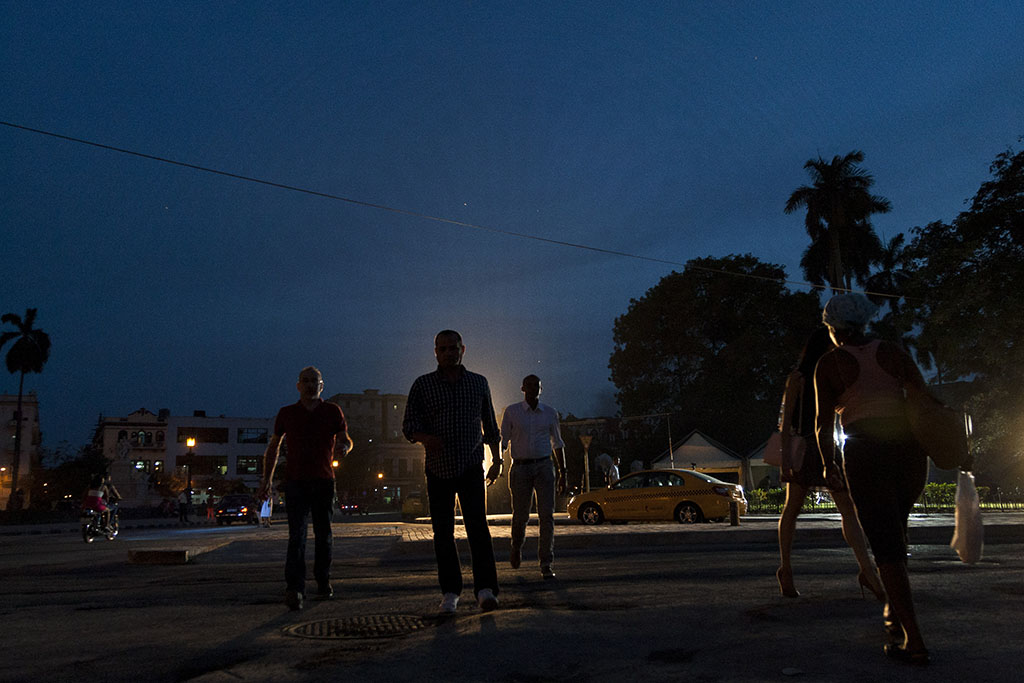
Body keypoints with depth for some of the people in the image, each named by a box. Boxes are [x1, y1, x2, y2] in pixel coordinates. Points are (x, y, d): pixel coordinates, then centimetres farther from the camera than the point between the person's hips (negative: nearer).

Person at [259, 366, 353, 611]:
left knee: (323, 534, 9)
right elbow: (273, 446, 15)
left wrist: (344, 446, -21)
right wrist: (267, 478, 10)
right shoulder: (286, 413, 7)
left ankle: (323, 581, 24)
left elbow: (346, 440, 4)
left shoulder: (333, 412, 6)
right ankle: (294, 589, -17)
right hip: (295, 481, -1)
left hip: (324, 480, 1)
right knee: (297, 535, -11)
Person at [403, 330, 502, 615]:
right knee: (443, 532, 4)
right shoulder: (422, 385, 2)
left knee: (477, 525, -13)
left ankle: (486, 589, -13)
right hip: (438, 468, 0)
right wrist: (425, 437, -22)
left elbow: (490, 426, 15)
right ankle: (450, 592, 15)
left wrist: (497, 460, 11)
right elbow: (409, 425, -1)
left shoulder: (478, 383, 8)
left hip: (471, 466, 0)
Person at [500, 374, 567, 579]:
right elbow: (502, 441, 3)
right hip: (520, 468, -1)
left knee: (547, 515, -8)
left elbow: (558, 444, 14)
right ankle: (516, 546, 35)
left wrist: (562, 474, 11)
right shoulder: (511, 412, 2)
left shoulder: (550, 413, 7)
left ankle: (546, 564, -3)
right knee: (520, 515, 4)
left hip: (544, 466, 1)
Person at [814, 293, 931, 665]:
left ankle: (914, 640, -7)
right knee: (895, 526, 25)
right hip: (910, 449, 4)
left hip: (865, 452, -4)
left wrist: (828, 463, 10)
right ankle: (895, 607, 24)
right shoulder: (892, 351, 12)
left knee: (886, 542, -2)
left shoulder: (829, 363, 3)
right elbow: (926, 398, 4)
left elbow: (823, 421, -2)